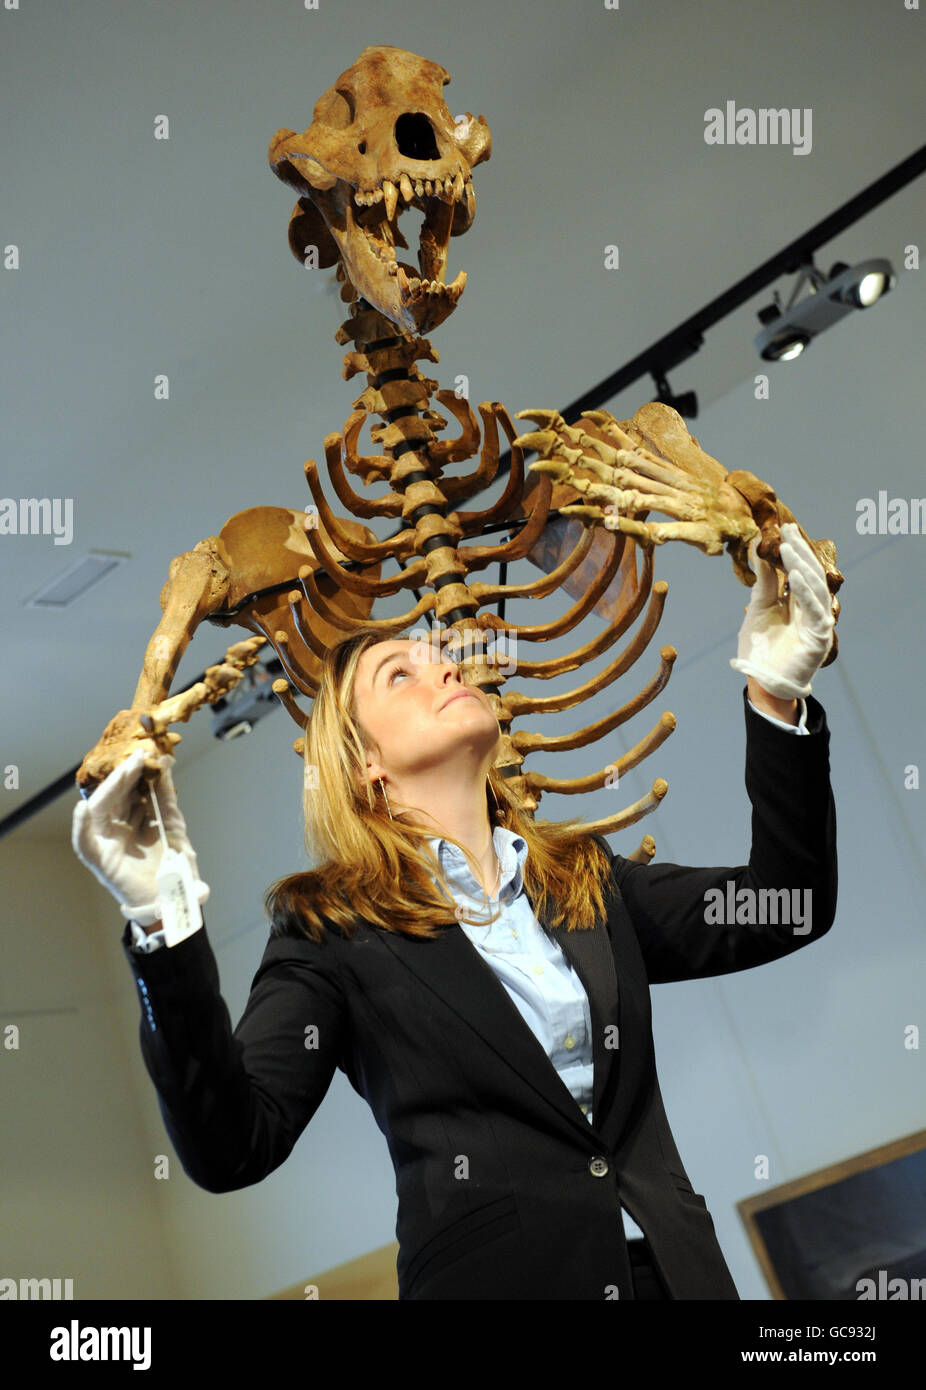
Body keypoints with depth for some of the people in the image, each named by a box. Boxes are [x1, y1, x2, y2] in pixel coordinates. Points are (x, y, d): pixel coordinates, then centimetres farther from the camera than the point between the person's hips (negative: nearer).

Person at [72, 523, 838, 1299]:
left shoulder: (588, 879, 10)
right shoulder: (334, 930, -4)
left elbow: (784, 911, 4)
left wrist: (776, 693, -3)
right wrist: (167, 929, -27)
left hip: (673, 1269, 4)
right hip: (499, 1273, -4)